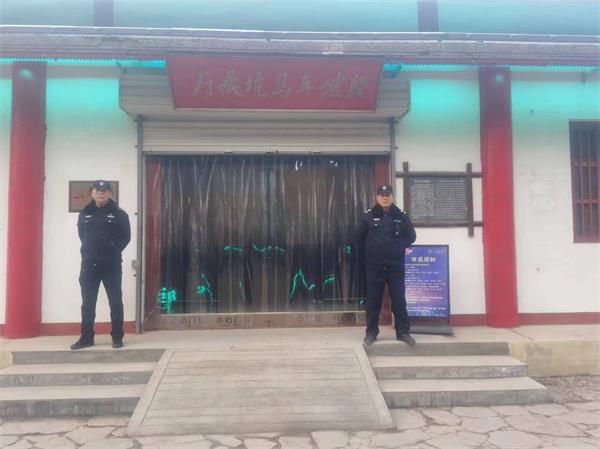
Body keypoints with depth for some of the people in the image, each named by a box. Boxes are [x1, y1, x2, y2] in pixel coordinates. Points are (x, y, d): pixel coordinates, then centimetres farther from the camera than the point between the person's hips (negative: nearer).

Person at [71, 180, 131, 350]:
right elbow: (81, 234, 18)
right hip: (89, 264, 3)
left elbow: (126, 237, -1)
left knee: (115, 302, 2)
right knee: (87, 303, 8)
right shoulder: (84, 214, 9)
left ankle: (117, 337, 10)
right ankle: (86, 337, 18)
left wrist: (114, 250, -7)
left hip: (112, 265, -3)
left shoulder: (119, 214, -2)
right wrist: (90, 249, 7)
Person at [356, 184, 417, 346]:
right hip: (374, 266, 0)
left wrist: (398, 248, 8)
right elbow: (360, 237, 9)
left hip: (396, 265, 0)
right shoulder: (368, 216, -1)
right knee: (373, 300, 5)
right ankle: (371, 332, 14)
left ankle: (403, 332, 14)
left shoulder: (401, 216, 2)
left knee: (399, 300, 4)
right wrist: (372, 249, 9)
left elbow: (411, 236, 12)